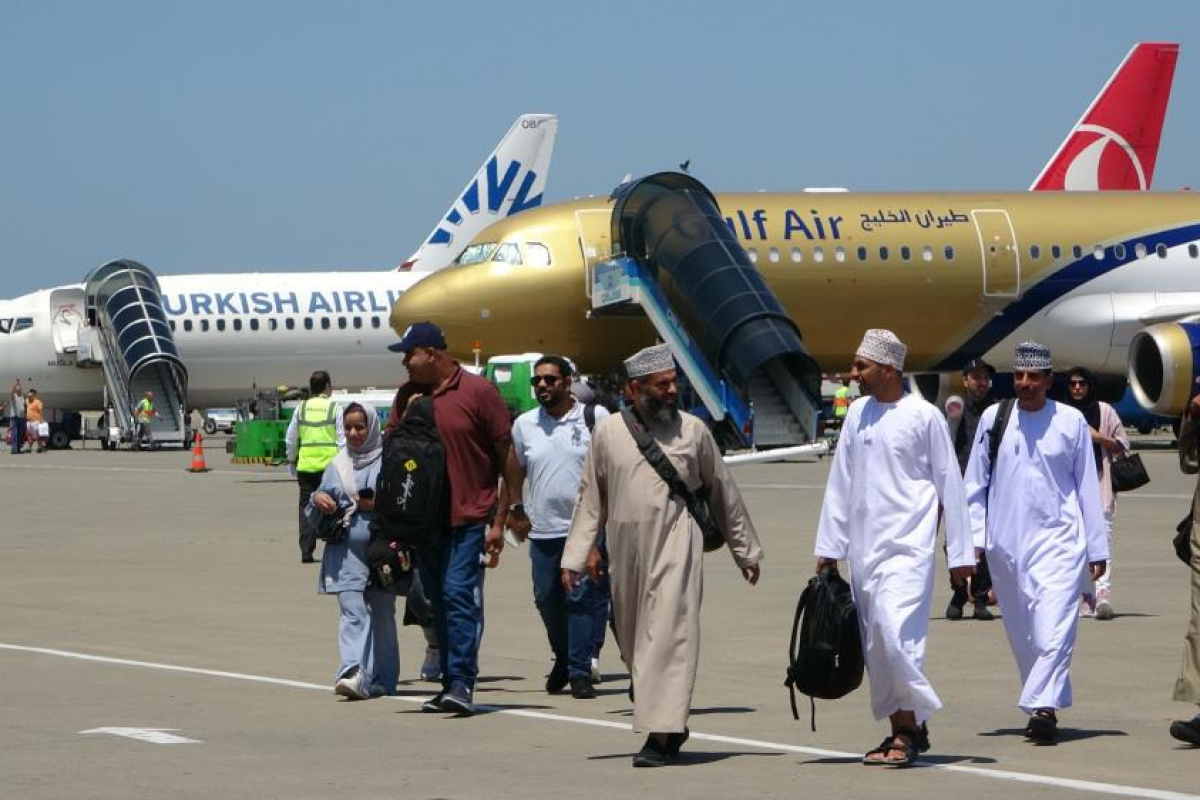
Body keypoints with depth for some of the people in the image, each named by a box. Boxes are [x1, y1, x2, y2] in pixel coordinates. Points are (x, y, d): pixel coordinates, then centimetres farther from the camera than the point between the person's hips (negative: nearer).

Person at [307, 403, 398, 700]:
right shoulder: (337, 465, 15)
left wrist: (381, 505, -15)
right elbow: (315, 517, 20)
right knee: (352, 612, -11)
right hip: (346, 550, 2)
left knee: (382, 615, 5)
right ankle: (353, 673, -25)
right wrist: (317, 499, -1)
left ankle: (382, 679, 14)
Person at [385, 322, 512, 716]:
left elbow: (507, 458, -3)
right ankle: (451, 684, 14)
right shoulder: (407, 396, 10)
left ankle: (462, 683, -18)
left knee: (459, 593, -15)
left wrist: (500, 521, -5)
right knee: (439, 602, 8)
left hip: (469, 517, -6)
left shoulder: (477, 392, -6)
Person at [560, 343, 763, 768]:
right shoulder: (608, 432, 6)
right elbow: (590, 499, 10)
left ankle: (661, 736, -15)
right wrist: (574, 556, 5)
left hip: (676, 546, -3)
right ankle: (672, 724, 25)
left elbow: (723, 493, 12)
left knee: (668, 635, -12)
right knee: (632, 638, 9)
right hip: (626, 552, 3)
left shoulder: (693, 430, 5)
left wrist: (745, 551, 16)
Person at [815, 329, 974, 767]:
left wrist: (960, 552, 0)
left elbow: (949, 484, 0)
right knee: (876, 646, 5)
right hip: (863, 546, 6)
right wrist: (829, 547, 14)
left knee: (895, 629, -20)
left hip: (908, 544, -6)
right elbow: (840, 482, 15)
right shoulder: (857, 413, 11)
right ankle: (903, 730, 13)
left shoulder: (924, 416, -4)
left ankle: (911, 727, -12)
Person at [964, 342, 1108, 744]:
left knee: (1054, 629, -16)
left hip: (1058, 540, -3)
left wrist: (1097, 548, 7)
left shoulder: (1071, 422, 3)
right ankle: (1045, 704, 20)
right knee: (1021, 633, 9)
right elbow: (975, 483, 11)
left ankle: (1043, 707, -21)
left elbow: (1087, 487, 7)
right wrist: (973, 540, 4)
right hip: (1005, 543, 3)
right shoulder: (993, 419, 6)